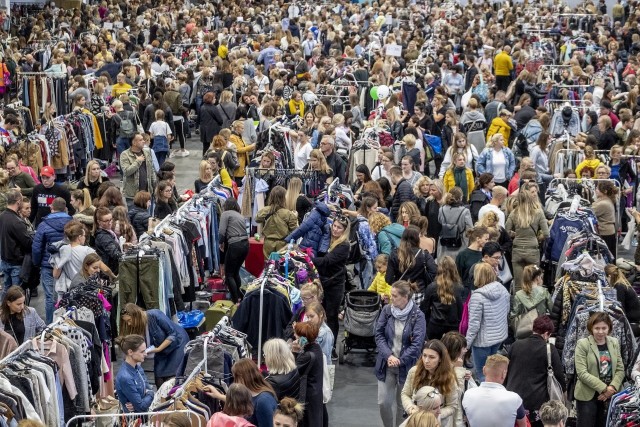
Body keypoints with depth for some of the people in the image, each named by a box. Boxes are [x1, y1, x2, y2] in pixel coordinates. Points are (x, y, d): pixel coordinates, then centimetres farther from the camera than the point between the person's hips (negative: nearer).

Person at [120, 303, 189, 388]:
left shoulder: (155, 315, -29)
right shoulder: (137, 327, -12)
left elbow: (173, 334, -24)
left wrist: (158, 349, -26)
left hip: (178, 342, -6)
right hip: (163, 351, 6)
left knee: (172, 377, -14)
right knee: (159, 379, -4)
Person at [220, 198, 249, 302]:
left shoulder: (226, 214, 1)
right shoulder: (240, 216, 21)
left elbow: (222, 231, -9)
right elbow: (244, 230, 15)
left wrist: (221, 243, 8)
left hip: (235, 245, -7)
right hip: (245, 244, 7)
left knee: (229, 274, 4)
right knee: (236, 272, 22)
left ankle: (236, 299, 1)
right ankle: (239, 296, 27)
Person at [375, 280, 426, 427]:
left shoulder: (417, 316, -11)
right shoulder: (387, 310, -2)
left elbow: (417, 344, -15)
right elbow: (379, 335, -2)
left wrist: (400, 360, -18)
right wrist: (389, 356, -15)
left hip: (406, 366, -2)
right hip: (386, 364, 2)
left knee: (401, 404, 11)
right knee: (383, 402, -2)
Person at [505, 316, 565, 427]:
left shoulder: (515, 345, 6)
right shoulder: (549, 349, -6)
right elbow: (559, 373, -4)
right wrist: (563, 390, 15)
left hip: (513, 398, 3)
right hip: (536, 400, -3)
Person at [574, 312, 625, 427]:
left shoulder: (614, 343, 7)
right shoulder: (582, 344, -8)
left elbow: (620, 369, 7)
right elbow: (582, 373, -14)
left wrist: (612, 388, -11)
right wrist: (603, 389, -18)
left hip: (610, 396, 4)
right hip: (588, 396, -4)